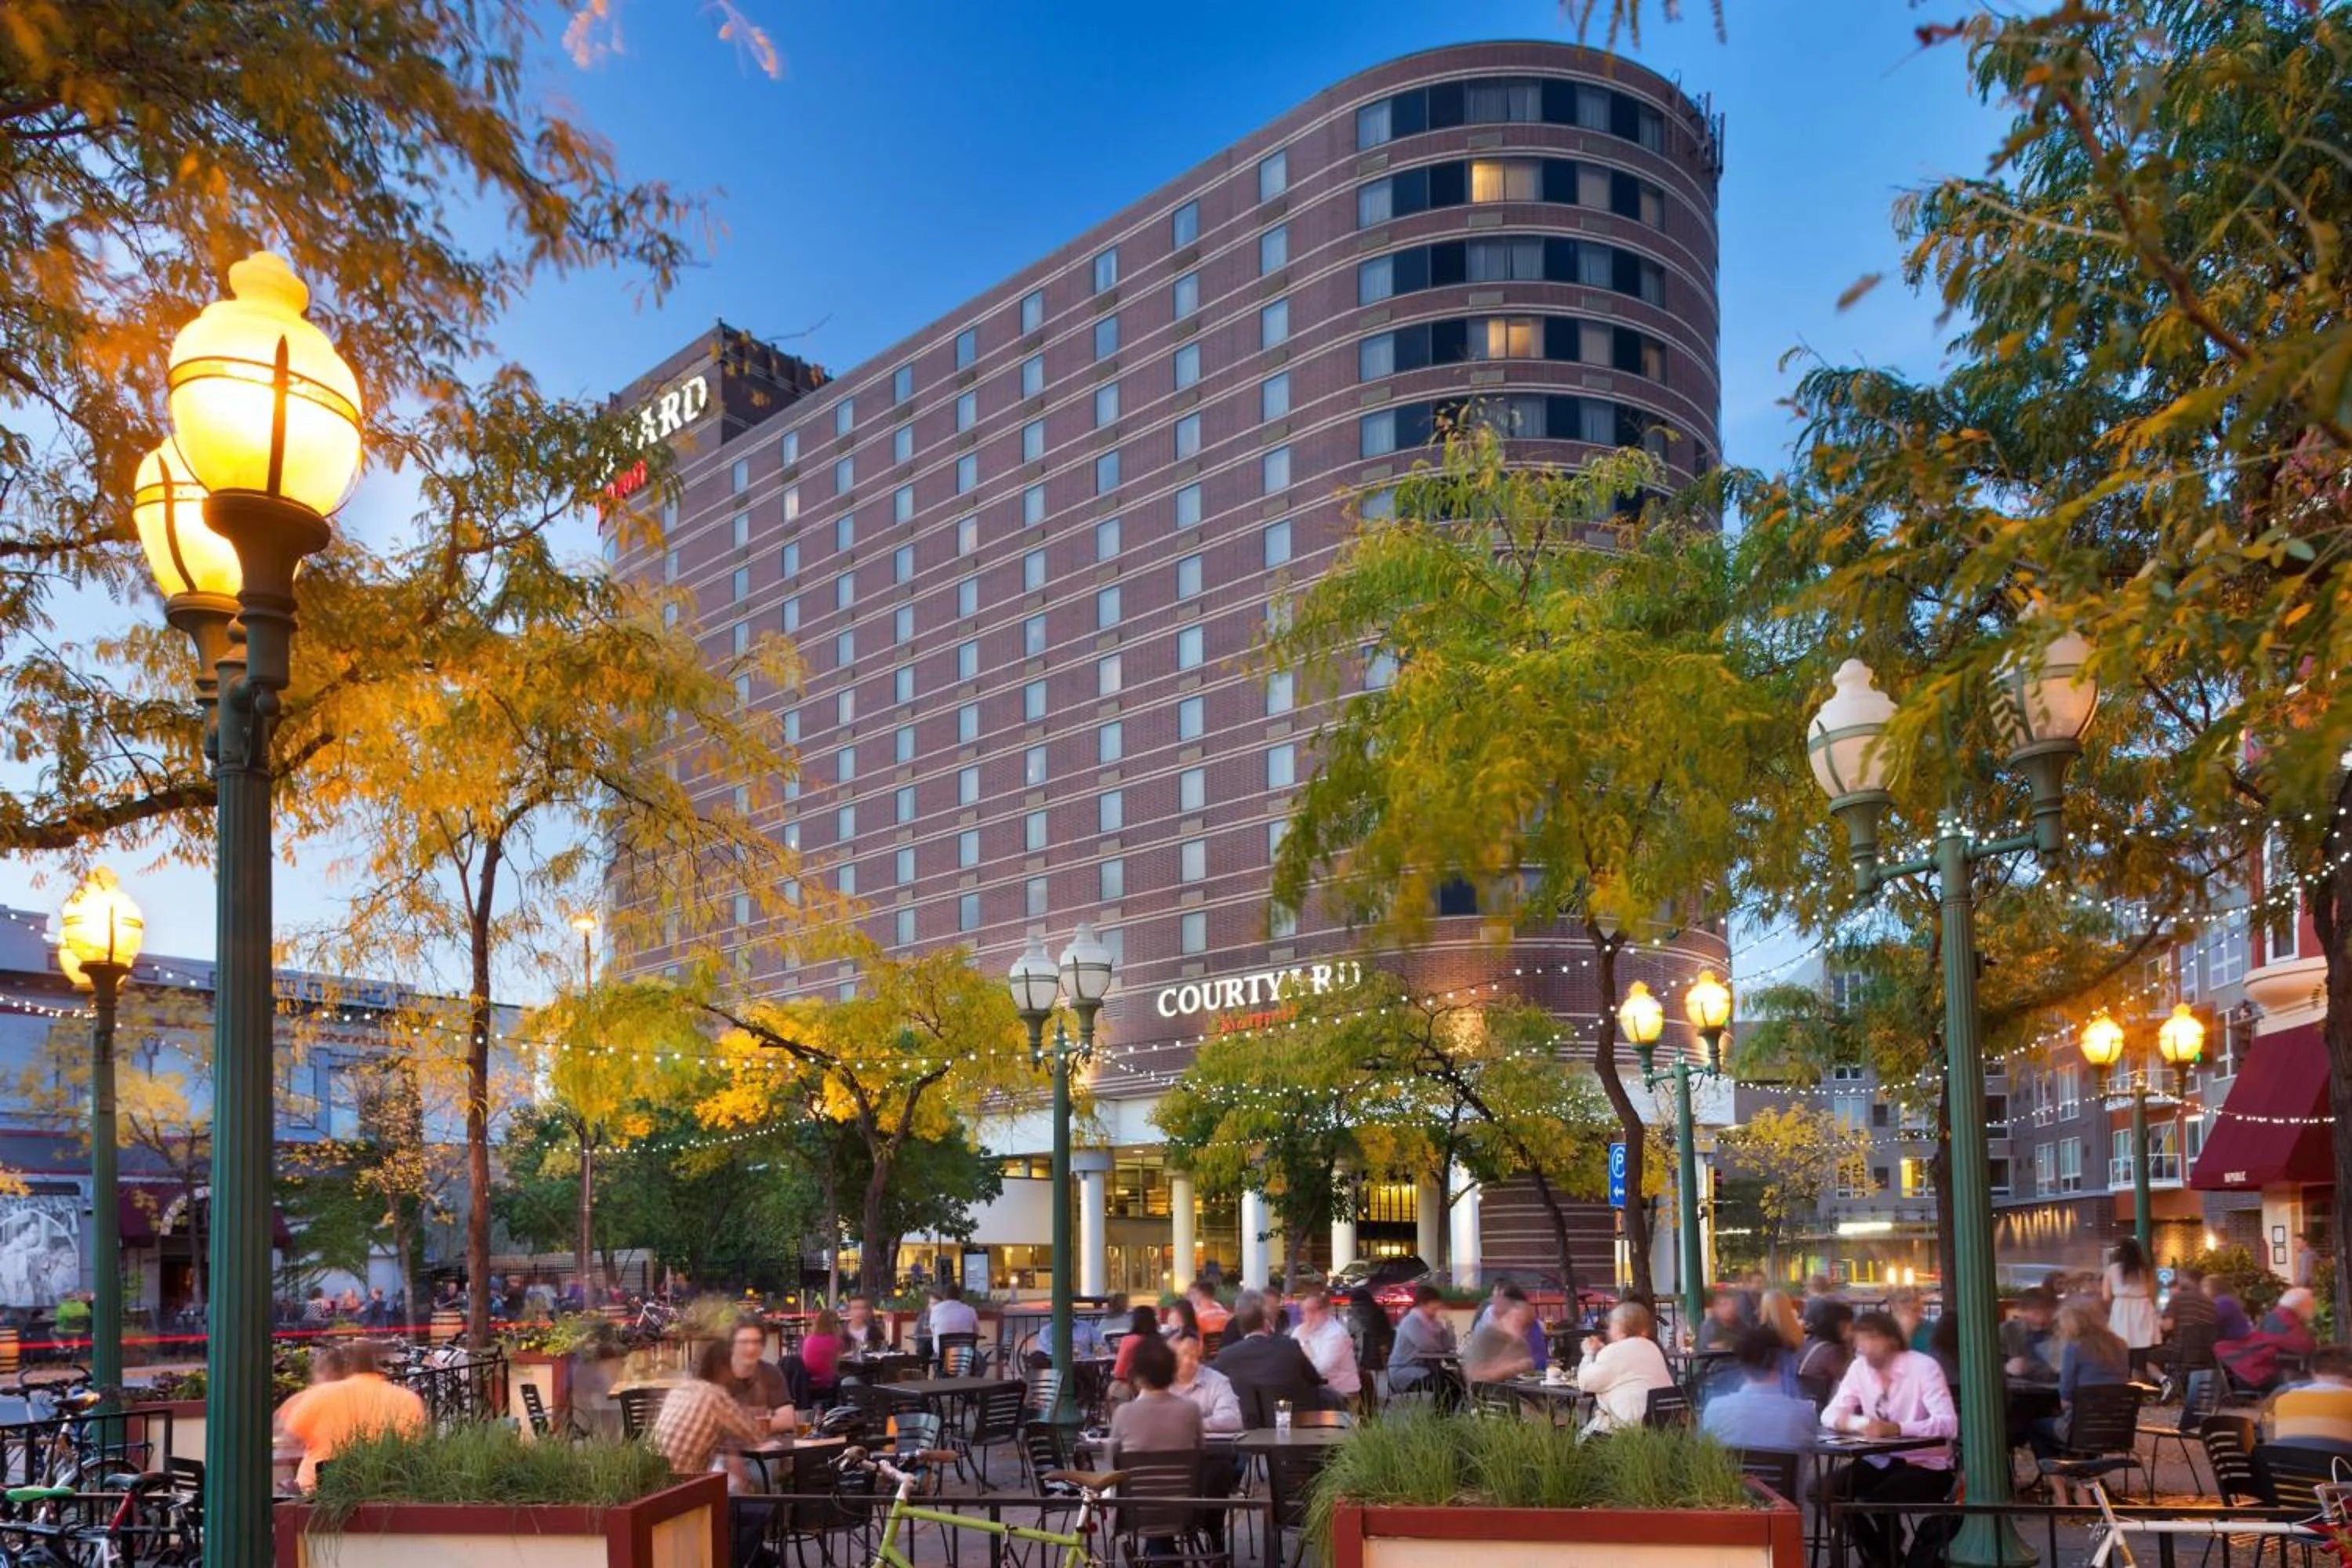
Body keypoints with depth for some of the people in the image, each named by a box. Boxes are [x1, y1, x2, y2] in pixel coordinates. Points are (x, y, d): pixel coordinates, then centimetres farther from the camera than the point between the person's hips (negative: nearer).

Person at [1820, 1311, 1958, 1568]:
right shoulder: (1860, 1367, 0)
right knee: (1829, 1490, -16)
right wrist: (1858, 1423, -27)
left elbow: (1948, 1423, -27)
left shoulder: (1923, 1367, -16)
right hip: (1880, 1461, 6)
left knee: (1876, 1501, -30)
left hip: (1925, 1465, -5)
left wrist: (1896, 1428, -42)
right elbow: (1830, 1415, -2)